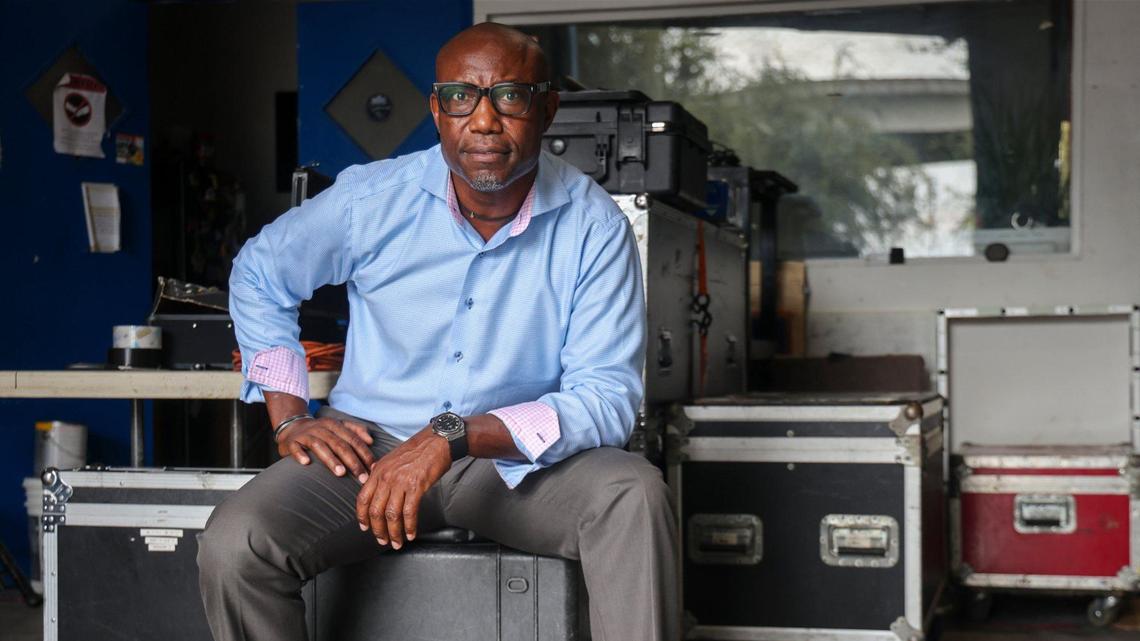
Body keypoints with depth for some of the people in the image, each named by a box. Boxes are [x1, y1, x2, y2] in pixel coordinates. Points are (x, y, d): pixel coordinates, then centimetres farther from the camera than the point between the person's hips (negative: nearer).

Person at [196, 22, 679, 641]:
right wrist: (290, 419, 2)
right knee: (233, 544, -25)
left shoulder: (593, 227, -10)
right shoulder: (371, 198, -6)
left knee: (634, 494, -31)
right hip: (369, 445, 1)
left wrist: (454, 437, -30)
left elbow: (606, 399, -17)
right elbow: (258, 274, 13)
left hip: (519, 458, -1)